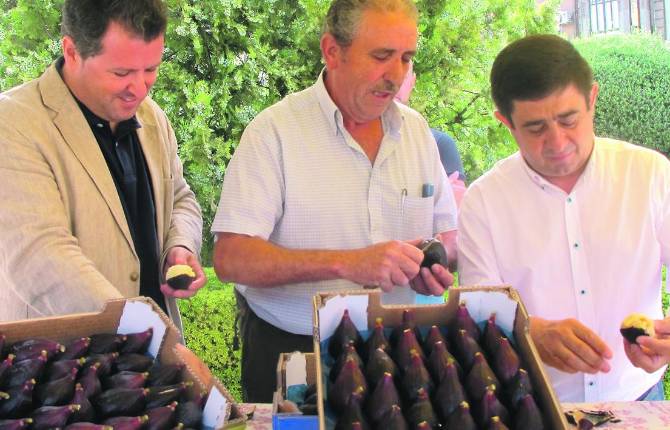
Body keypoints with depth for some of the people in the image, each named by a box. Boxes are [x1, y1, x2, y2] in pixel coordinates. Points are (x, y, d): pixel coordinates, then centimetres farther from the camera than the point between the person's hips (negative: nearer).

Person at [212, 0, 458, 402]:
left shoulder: (416, 129, 3)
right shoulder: (274, 131, -14)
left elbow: (448, 233, 11)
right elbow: (231, 258, -23)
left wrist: (436, 262, -12)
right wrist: (347, 263, -32)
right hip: (290, 351, -4)